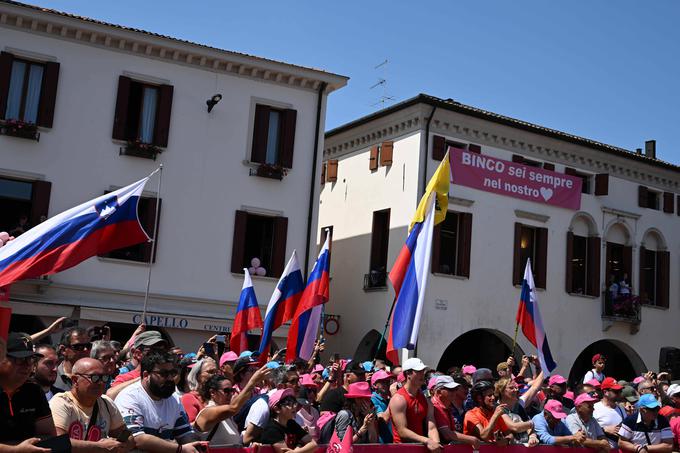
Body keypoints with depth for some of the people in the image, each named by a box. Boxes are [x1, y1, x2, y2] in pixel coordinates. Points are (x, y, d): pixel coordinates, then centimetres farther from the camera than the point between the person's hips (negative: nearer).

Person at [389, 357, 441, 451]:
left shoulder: (426, 400, 12)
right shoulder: (398, 399, -7)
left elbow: (432, 428, 2)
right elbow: (402, 432, -14)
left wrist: (436, 443, -16)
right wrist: (427, 441, -19)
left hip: (421, 447, 5)